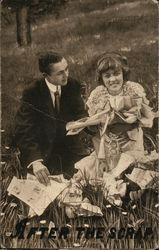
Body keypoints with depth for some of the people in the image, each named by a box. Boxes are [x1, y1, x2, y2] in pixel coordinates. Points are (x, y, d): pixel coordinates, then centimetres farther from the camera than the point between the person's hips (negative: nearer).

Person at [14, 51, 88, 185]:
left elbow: (80, 115, -2)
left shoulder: (73, 86, -8)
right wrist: (35, 161, -42)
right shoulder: (32, 92, -19)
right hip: (41, 151, -3)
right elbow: (23, 131, -26)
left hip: (70, 147, 3)